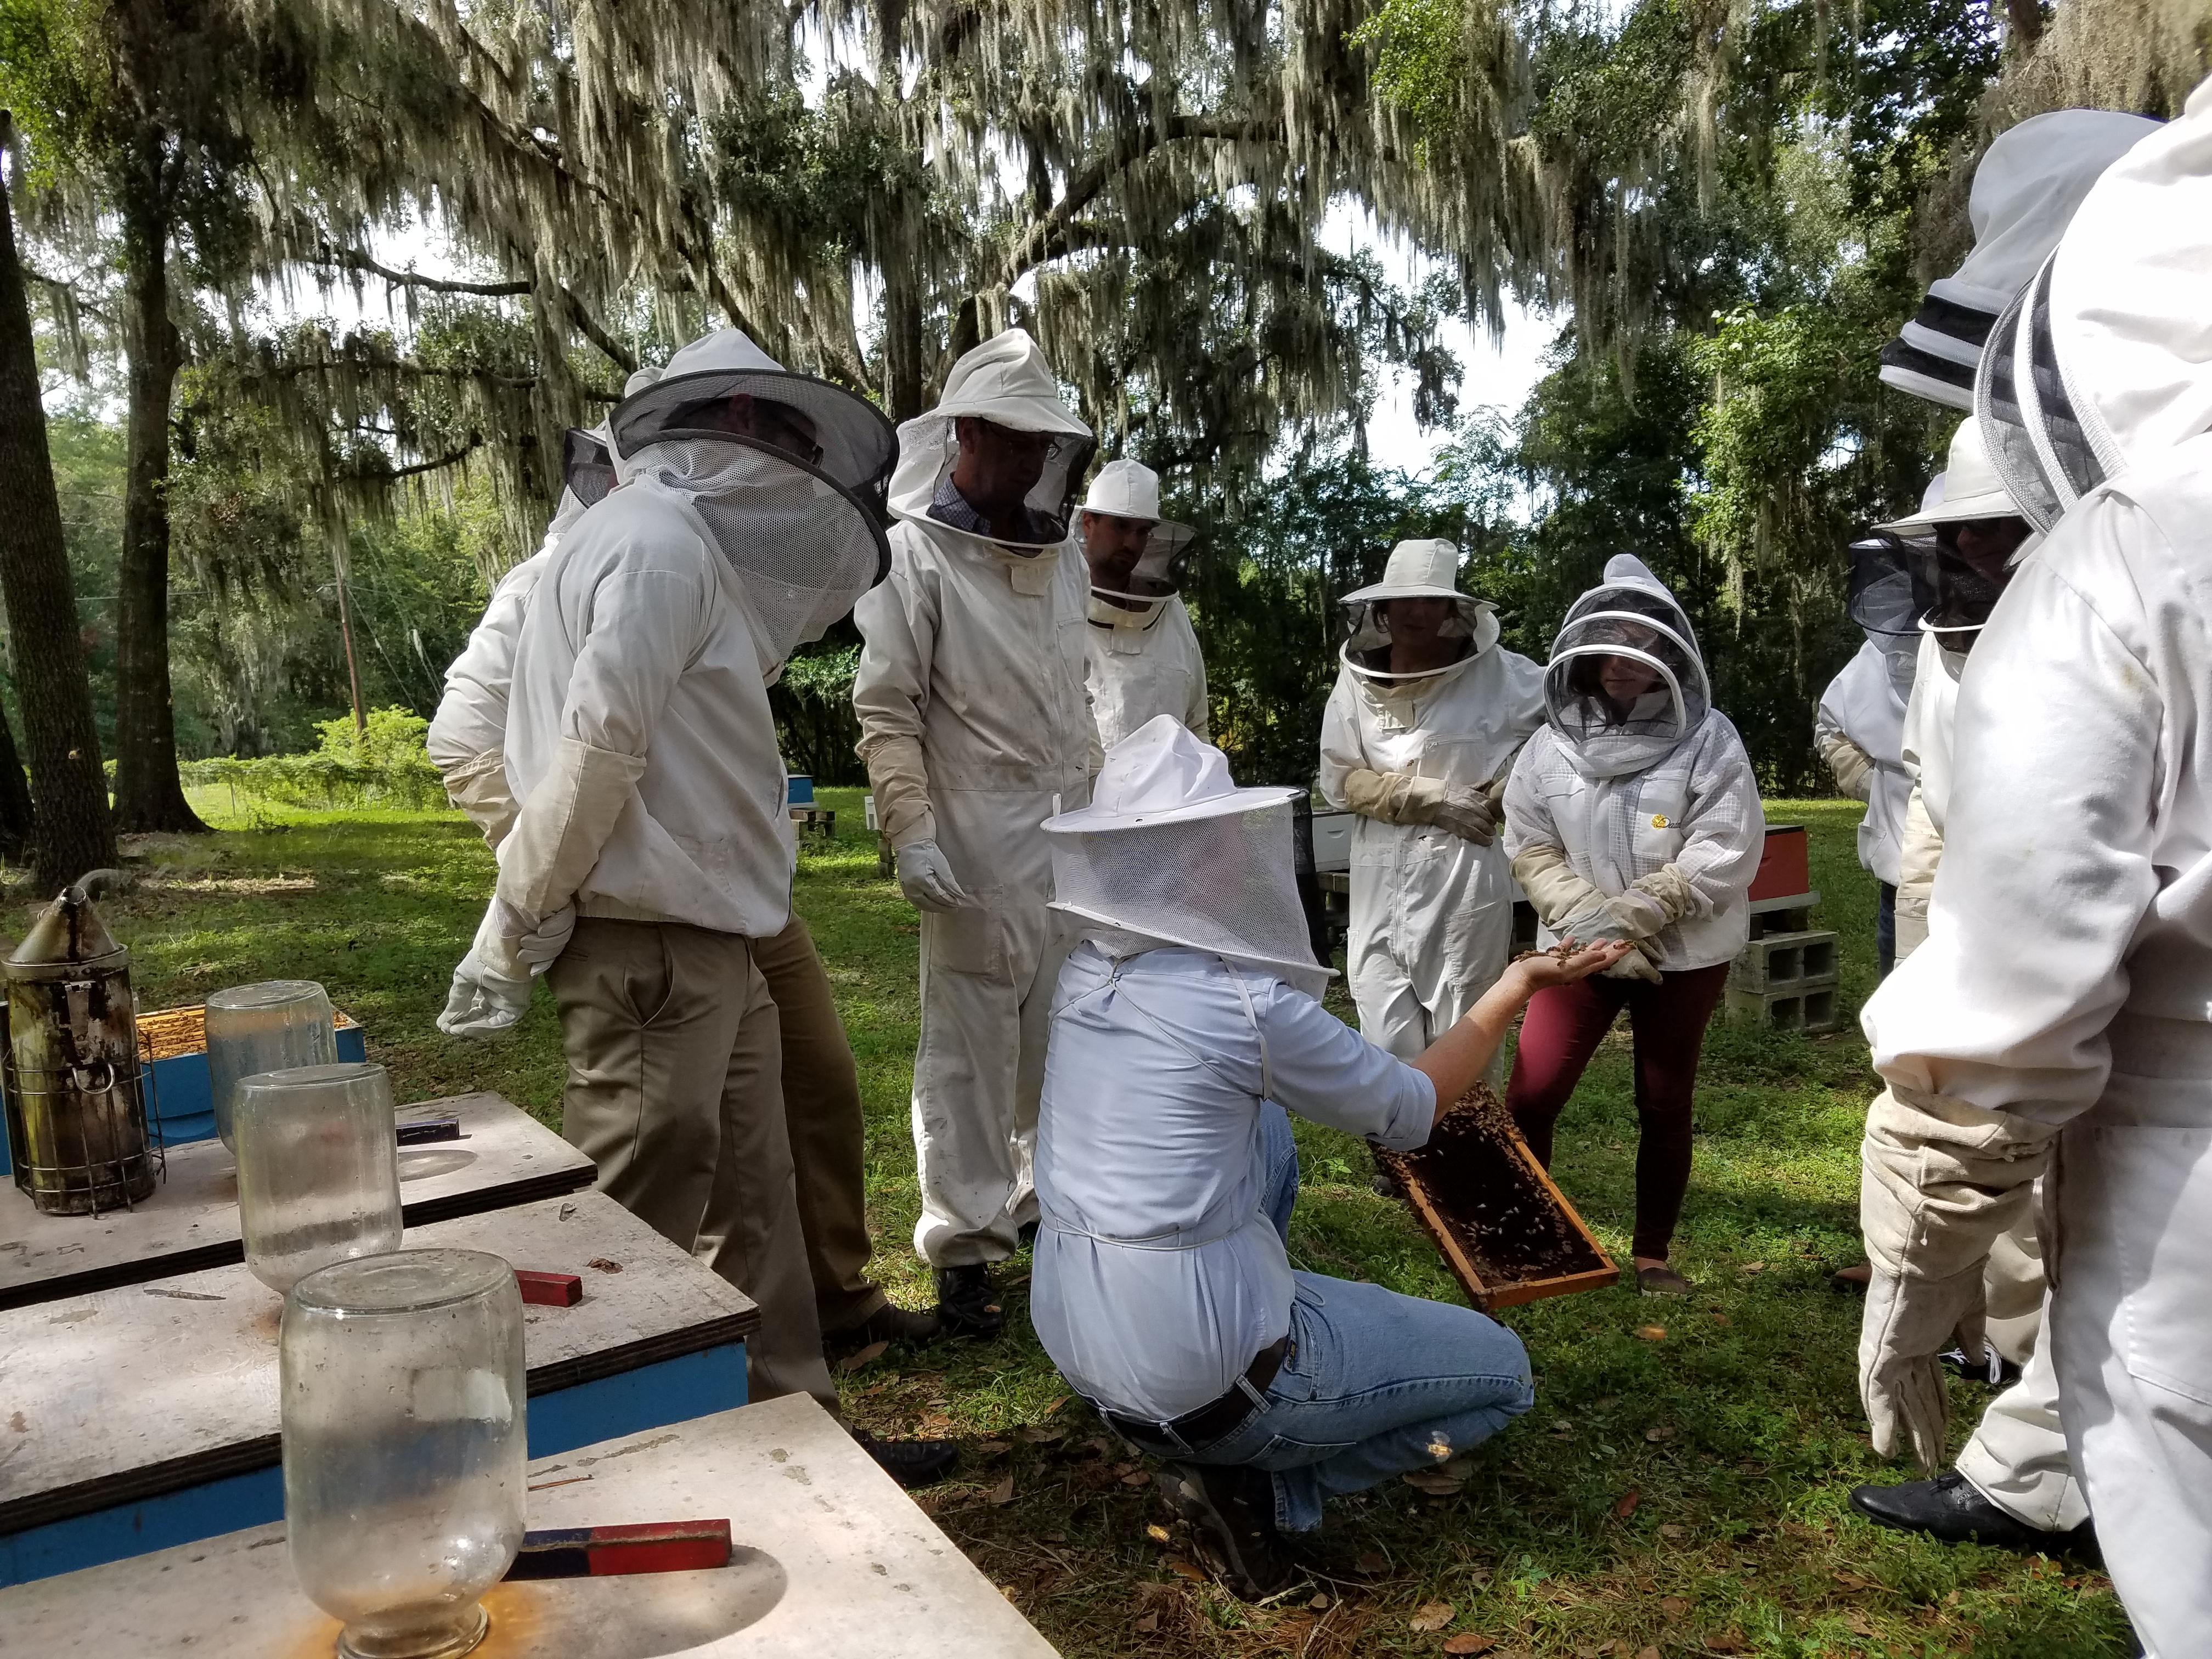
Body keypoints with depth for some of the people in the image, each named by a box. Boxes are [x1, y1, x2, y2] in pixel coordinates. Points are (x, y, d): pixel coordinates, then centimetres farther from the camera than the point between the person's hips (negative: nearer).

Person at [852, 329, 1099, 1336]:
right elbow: (885, 710, -10)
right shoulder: (916, 555, -7)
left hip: (1071, 838, 7)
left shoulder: (1064, 557, 14)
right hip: (977, 846, -6)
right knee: (970, 1048, -2)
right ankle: (965, 1246, 10)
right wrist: (910, 831, -17)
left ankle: (1048, 1197, 32)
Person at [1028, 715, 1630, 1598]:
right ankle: (1253, 1487, 0)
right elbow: (1410, 1112, -3)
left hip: (1070, 1336, 7)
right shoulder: (1247, 1006, -21)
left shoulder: (1086, 971, -1)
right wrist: (1513, 991, 8)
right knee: (1502, 1371, 14)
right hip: (1197, 1369, -7)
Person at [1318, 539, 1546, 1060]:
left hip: (1465, 880, -2)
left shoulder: (1495, 672, -5)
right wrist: (1437, 800, -10)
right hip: (1383, 883, 2)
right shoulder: (1357, 677, 1)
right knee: (1387, 1047, 5)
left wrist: (1499, 795, -4)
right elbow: (1338, 782, 1)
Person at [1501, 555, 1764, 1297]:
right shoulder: (1553, 743, -2)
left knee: (1664, 1105, 11)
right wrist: (1588, 919, -16)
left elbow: (1725, 856, -15)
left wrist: (1626, 914, -20)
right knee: (1530, 1097, -4)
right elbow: (1530, 847, -2)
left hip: (1684, 954, -1)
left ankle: (1653, 1255, 26)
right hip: (1582, 950, 2)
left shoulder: (1707, 739, -10)